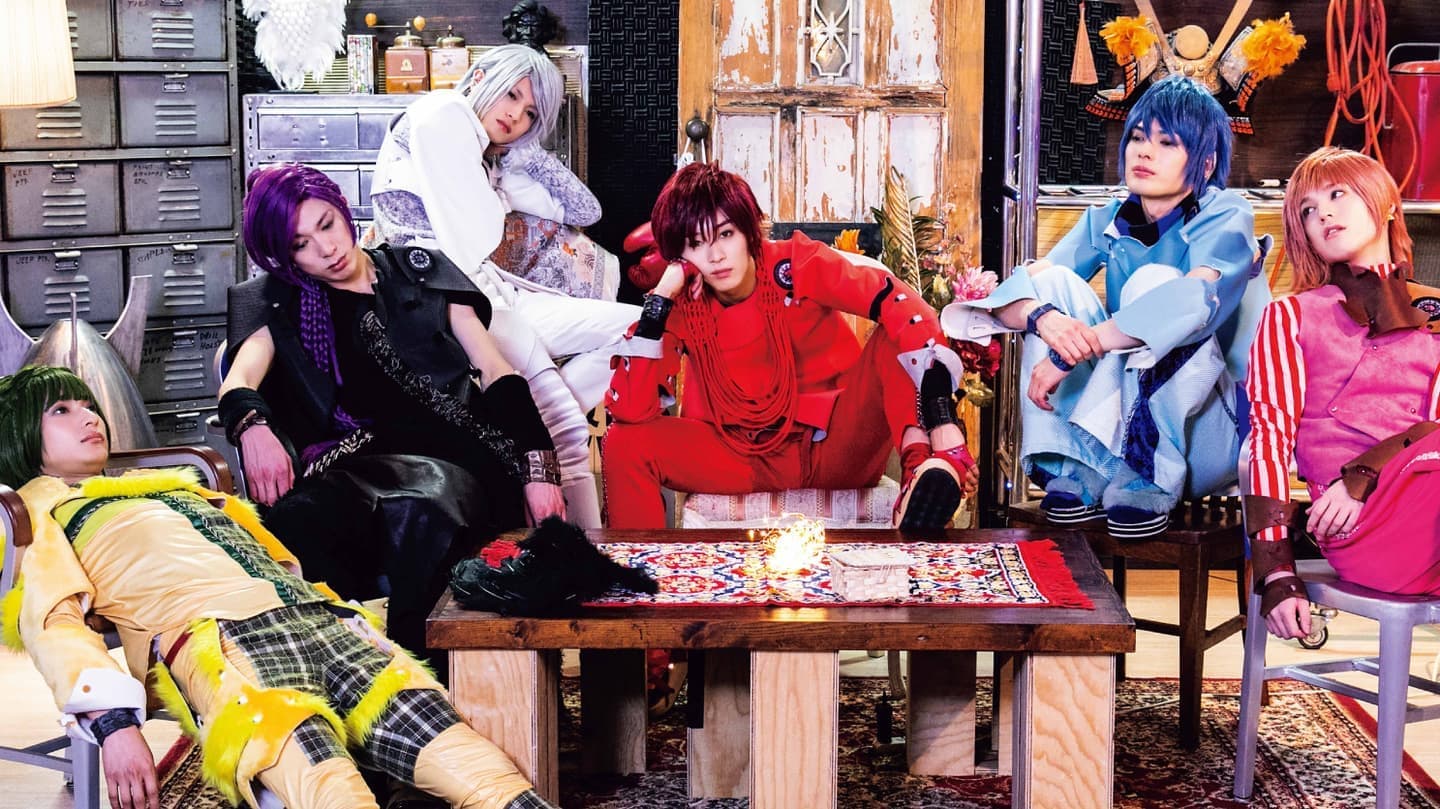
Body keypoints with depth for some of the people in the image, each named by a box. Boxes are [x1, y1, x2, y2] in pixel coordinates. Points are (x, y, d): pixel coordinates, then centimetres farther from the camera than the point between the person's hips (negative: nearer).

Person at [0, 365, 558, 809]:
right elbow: (52, 620, 5)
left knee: (446, 739, -22)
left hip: (316, 616, 6)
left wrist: (345, 619, 21)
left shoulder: (171, 483, 39)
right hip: (210, 633, -6)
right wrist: (110, 722, -13)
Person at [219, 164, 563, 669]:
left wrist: (538, 469, -2)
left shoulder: (420, 272, 19)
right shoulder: (279, 303, 21)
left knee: (418, 510, -38)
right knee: (295, 517, -35)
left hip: (451, 456, -1)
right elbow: (241, 378, 2)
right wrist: (252, 425, -24)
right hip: (354, 465, 1)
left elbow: (496, 373, 12)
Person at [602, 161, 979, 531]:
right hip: (753, 460, 1)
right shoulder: (682, 309, -7)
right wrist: (659, 299, -22)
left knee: (900, 334, -25)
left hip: (839, 444, -1)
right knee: (626, 443, -20)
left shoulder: (796, 265, -12)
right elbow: (630, 412, -17)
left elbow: (898, 304, -27)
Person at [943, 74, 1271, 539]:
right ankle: (1078, 471, -19)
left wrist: (1073, 352, -36)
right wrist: (1044, 318, -33)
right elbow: (1013, 294, -7)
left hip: (1211, 436, -5)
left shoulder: (1225, 217, -9)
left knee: (1152, 283, -25)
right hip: (1126, 427, 5)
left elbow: (1198, 298, -33)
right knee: (1054, 280, -11)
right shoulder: (1107, 221, 6)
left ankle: (1152, 483, -25)